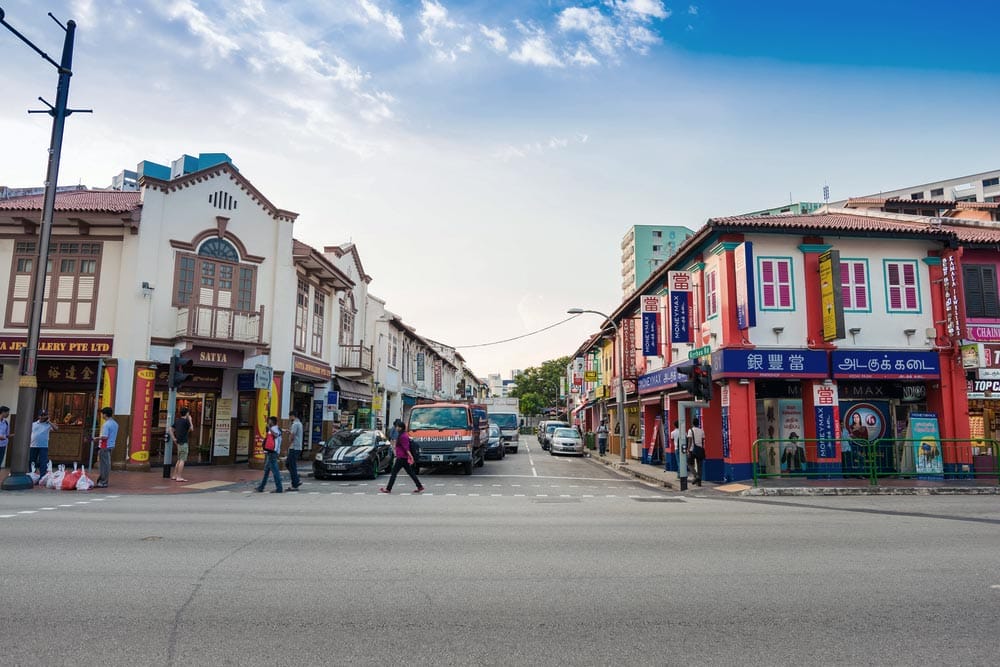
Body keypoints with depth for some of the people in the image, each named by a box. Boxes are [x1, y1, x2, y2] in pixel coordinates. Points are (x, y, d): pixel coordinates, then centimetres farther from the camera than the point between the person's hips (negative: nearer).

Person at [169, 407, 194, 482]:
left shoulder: (177, 420, 11)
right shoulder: (186, 421, -12)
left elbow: (171, 429, 11)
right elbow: (191, 429, 0)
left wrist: (174, 438, 10)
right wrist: (190, 420, 7)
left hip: (178, 442, 8)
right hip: (184, 442, -8)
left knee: (179, 460, 17)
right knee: (182, 460, -7)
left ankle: (175, 476, 20)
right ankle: (179, 477, -9)